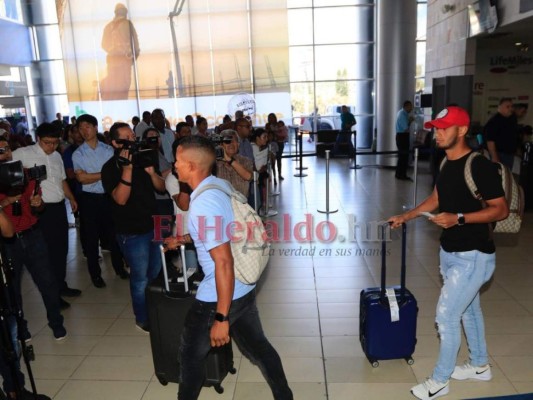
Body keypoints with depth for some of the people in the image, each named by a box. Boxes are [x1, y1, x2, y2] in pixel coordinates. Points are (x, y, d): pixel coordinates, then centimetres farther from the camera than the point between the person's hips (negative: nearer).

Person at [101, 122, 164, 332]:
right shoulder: (110, 168, -11)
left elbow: (161, 187, 4)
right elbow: (120, 199, -24)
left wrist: (152, 172, -15)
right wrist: (127, 170, -32)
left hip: (153, 225, 6)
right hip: (132, 232, -6)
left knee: (157, 273, 18)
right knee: (141, 278, 4)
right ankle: (142, 319, 25)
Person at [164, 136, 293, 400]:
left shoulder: (202, 205, -26)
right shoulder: (220, 184, 1)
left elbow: (224, 262, -28)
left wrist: (221, 317, -23)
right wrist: (183, 239, 24)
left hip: (219, 296, -8)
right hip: (244, 288, 8)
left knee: (191, 354, 16)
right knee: (257, 346, 23)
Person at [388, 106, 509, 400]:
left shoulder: (480, 166, -21)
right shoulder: (447, 163, 5)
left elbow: (501, 210, -18)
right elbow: (436, 199, 18)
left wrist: (459, 218, -28)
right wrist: (406, 216, 12)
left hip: (473, 256, -9)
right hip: (450, 252, 9)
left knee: (447, 315, -2)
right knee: (468, 309, 21)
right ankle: (480, 366, 41)